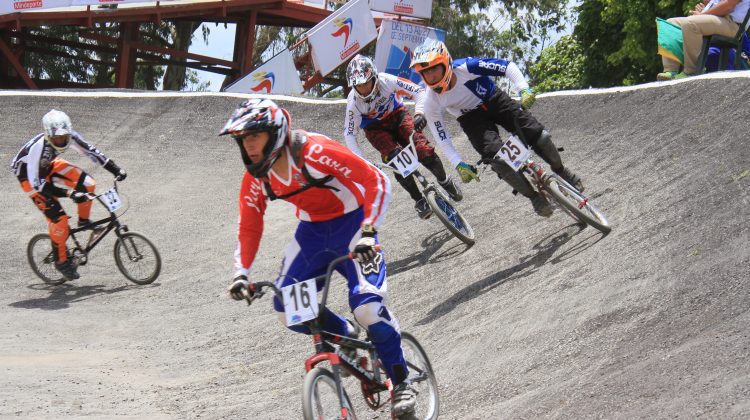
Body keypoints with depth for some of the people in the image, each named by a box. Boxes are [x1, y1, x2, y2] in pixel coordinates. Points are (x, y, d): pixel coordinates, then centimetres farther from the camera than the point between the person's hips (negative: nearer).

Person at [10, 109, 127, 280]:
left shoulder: (70, 136, -24)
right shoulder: (38, 147, -40)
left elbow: (90, 151, -9)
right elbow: (37, 183, -38)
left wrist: (116, 170, -15)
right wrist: (68, 193, -45)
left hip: (48, 165, 6)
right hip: (28, 174, -6)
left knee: (87, 184, -15)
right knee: (58, 218, -14)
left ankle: (83, 221, 9)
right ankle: (61, 261, 5)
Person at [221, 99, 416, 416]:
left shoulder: (315, 152, -28)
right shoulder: (256, 178, -9)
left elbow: (377, 181, -26)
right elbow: (249, 229, 3)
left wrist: (368, 231, -34)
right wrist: (240, 274, -9)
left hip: (351, 223, -6)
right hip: (312, 231, 6)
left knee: (367, 305, -22)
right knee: (287, 307, -9)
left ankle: (401, 382, -1)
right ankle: (345, 336, 19)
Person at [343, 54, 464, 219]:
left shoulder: (386, 81, -30)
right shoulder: (353, 102, -28)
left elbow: (419, 92, -24)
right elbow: (349, 134, -19)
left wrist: (419, 113, -42)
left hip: (397, 115, 0)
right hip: (376, 128, 0)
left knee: (424, 150, -20)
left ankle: (445, 182, 8)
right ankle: (419, 200, -7)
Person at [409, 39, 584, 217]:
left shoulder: (466, 67, -31)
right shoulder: (432, 102, -24)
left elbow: (508, 66, -24)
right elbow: (442, 139, -14)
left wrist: (524, 89, -38)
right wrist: (460, 166, -19)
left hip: (494, 100, 0)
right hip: (472, 118, 0)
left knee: (539, 137, -15)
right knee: (497, 158, -26)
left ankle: (560, 170, 16)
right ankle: (534, 196, -5)